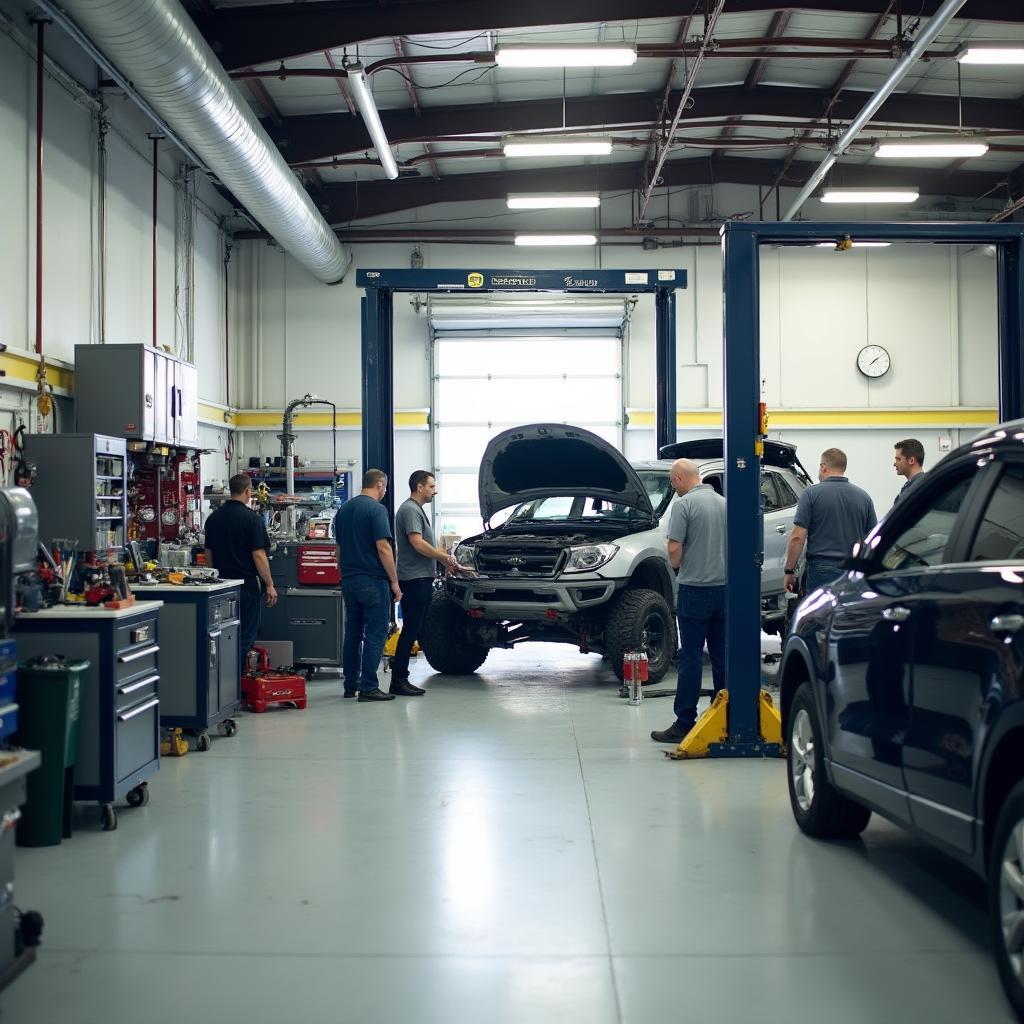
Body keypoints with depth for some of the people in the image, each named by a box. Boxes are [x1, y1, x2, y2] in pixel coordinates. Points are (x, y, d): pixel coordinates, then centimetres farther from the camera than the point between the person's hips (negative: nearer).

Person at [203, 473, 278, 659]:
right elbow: (258, 555, -16)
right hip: (246, 585, -6)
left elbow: (208, 553, 12)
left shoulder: (213, 517, 6)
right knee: (245, 637, 1)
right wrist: (269, 585, -9)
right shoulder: (252, 518, -12)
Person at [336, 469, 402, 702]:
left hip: (349, 579, 8)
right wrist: (394, 581, -12)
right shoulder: (376, 509, -12)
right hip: (373, 580, -8)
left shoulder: (344, 509, 12)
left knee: (353, 632, 13)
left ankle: (350, 685, 17)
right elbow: (383, 548, -17)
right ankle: (368, 687, -5)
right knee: (375, 634, -3)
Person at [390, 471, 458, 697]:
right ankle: (398, 680, -6)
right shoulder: (410, 509, -12)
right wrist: (444, 557, -10)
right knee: (411, 629, -9)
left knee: (413, 629, 9)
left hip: (420, 579, 10)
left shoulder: (417, 509, 21)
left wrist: (444, 557, 16)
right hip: (414, 579, -10)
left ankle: (400, 678, 12)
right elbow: (417, 543, -20)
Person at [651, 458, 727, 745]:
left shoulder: (684, 504, -12)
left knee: (691, 657, -4)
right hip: (724, 587, 6)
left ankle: (684, 724, -2)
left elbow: (674, 549, -15)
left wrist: (677, 567, 5)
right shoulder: (723, 503, 8)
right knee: (722, 656, 11)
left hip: (695, 588, -6)